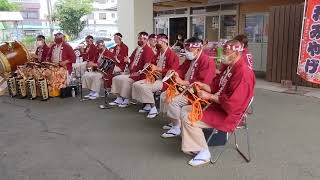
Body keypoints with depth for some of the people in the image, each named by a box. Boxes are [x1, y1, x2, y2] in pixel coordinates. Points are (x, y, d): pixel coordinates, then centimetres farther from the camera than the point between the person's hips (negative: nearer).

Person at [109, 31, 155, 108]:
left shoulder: (148, 50, -10)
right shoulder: (137, 49, 17)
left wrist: (139, 72, -23)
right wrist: (128, 60, 7)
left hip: (139, 75, -9)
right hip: (131, 73, 10)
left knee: (126, 80, -30)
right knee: (116, 78, 4)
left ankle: (126, 100, -15)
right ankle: (119, 99, 4)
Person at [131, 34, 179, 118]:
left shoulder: (172, 54, -12)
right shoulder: (158, 53, 15)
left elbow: (172, 72, -19)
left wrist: (157, 69, -20)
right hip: (156, 77, 9)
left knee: (145, 87, -29)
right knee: (136, 84, -2)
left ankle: (153, 109, -15)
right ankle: (148, 106, 1)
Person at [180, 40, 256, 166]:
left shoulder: (243, 73, -23)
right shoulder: (228, 67, 7)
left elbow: (231, 103, -27)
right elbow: (216, 87, 16)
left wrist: (209, 96, -21)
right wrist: (202, 85, -3)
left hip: (227, 114, -10)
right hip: (216, 105, 10)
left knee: (189, 118, -19)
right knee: (185, 111, 8)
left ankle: (203, 152, -2)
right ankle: (191, 146, 8)